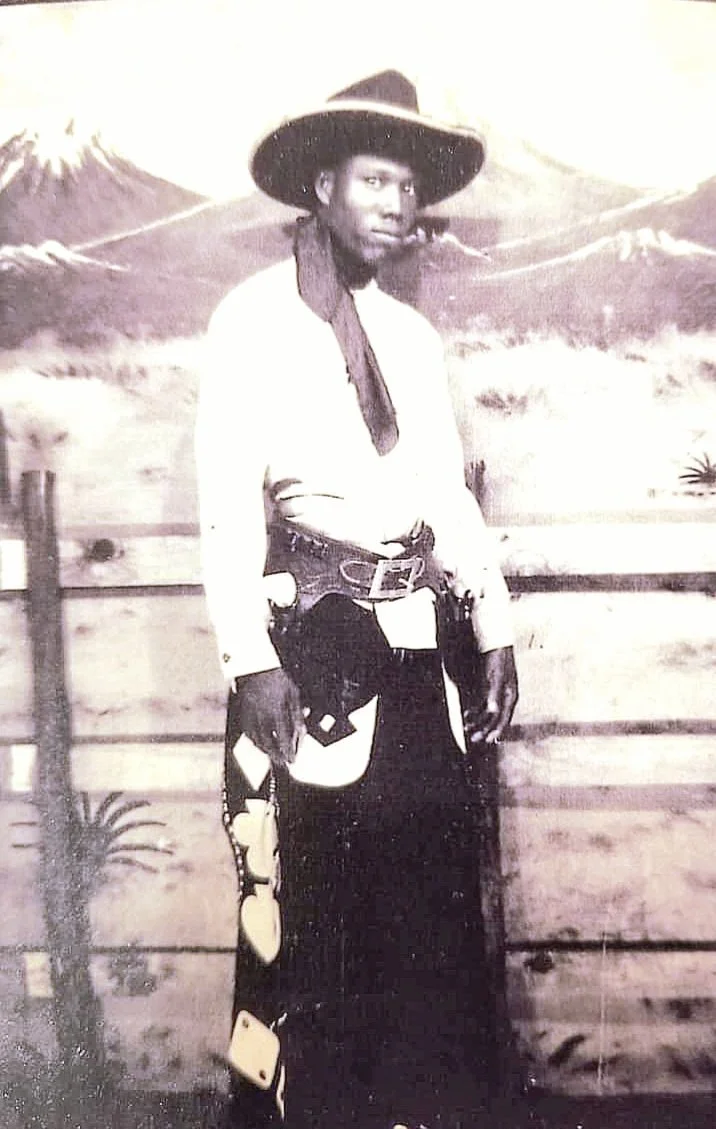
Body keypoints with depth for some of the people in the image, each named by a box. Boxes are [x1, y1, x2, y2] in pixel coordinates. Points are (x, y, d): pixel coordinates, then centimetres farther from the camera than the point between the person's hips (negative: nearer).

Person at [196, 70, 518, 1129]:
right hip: (312, 642, -6)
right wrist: (251, 662, -15)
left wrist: (494, 629, 10)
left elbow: (452, 495, 16)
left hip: (414, 648, 6)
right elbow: (226, 499, -9)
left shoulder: (413, 333, 17)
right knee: (312, 910, 4)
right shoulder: (254, 316, -1)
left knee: (434, 903, 12)